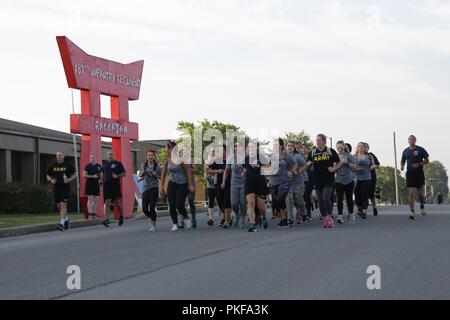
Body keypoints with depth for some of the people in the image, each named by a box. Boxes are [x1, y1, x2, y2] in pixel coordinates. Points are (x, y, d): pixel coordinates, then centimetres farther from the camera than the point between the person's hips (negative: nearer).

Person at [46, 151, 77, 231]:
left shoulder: (68, 165, 1)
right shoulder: (53, 166, 10)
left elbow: (75, 174, 6)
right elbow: (48, 176, 19)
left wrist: (70, 179, -12)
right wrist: (51, 180, -3)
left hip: (65, 188, -5)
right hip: (56, 188, 5)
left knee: (63, 205, -14)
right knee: (59, 206, 11)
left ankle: (62, 223, -17)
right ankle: (66, 219, 32)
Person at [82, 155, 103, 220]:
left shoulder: (99, 166, 11)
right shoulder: (88, 166, -4)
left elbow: (101, 174, 23)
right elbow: (84, 175, -9)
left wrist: (101, 179, 3)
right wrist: (92, 176, -17)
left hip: (96, 184, 5)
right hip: (89, 184, -5)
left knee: (96, 200, 5)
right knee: (90, 199, -8)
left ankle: (94, 213, 13)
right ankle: (90, 214, -6)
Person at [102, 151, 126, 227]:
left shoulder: (118, 163, 1)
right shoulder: (104, 163, 13)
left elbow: (124, 173, 0)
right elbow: (102, 173, 24)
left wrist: (117, 176, -16)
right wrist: (102, 180, 9)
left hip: (115, 185, -3)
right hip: (106, 185, 3)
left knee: (116, 202, 4)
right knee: (107, 202, -5)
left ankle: (121, 216, 27)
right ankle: (106, 219, -9)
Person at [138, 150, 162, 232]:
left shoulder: (157, 167, -2)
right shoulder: (143, 165, 6)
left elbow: (162, 177, 5)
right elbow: (139, 175, 18)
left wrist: (156, 175, -13)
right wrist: (141, 174, -4)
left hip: (154, 188, -3)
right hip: (145, 188, 3)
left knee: (152, 207, -10)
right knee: (144, 209, 1)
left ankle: (154, 225, 6)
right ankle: (150, 218, 33)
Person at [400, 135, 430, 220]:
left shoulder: (420, 150, -1)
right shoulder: (406, 151, 8)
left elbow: (427, 161, 1)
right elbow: (403, 161, 20)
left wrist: (419, 164, -15)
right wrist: (402, 166, -3)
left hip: (419, 173, -1)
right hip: (410, 173, 1)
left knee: (421, 193, 7)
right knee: (411, 193, -9)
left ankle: (422, 207, 35)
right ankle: (412, 212, -10)